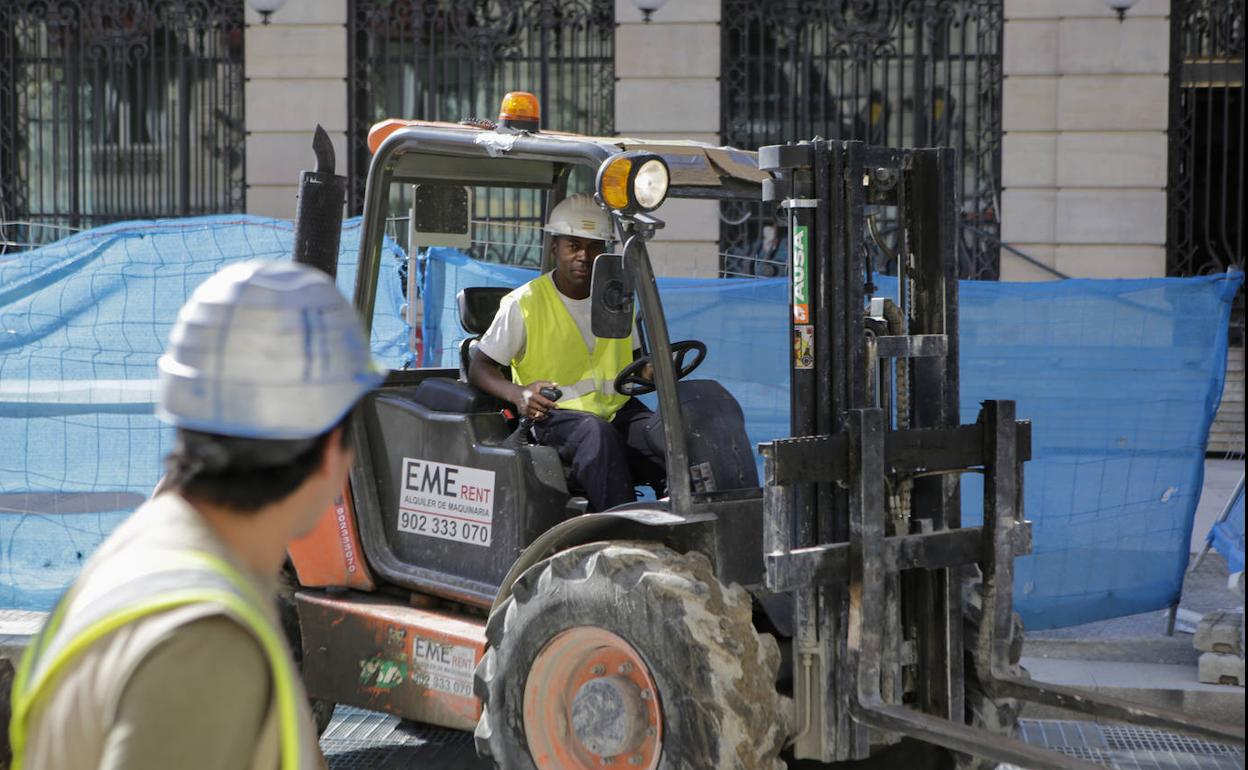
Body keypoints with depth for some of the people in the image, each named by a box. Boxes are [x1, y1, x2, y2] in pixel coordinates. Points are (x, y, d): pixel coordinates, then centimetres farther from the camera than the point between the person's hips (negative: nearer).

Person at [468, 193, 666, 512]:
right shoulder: (524, 304, -2)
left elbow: (637, 360, 25)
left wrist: (653, 371, -2)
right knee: (597, 434, -39)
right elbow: (479, 367, -2)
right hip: (555, 415, -4)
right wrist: (518, 394, -24)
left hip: (617, 409, 5)